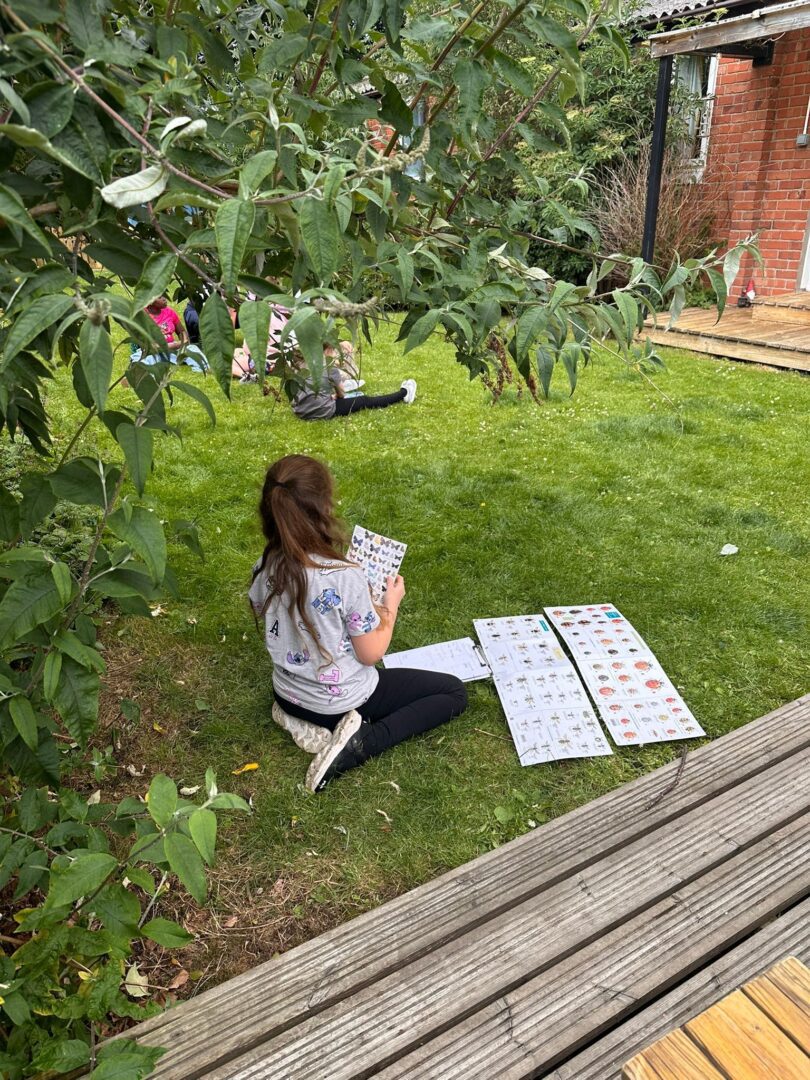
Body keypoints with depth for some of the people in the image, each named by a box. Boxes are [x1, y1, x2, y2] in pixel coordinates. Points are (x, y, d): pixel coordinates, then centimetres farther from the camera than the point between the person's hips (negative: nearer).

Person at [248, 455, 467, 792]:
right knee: (454, 692, 7)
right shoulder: (345, 576, -31)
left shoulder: (265, 568, -13)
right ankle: (359, 743, -8)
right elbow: (371, 654, -19)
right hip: (342, 701, -6)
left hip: (287, 694, 7)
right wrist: (390, 606, -2)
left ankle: (301, 719, 11)